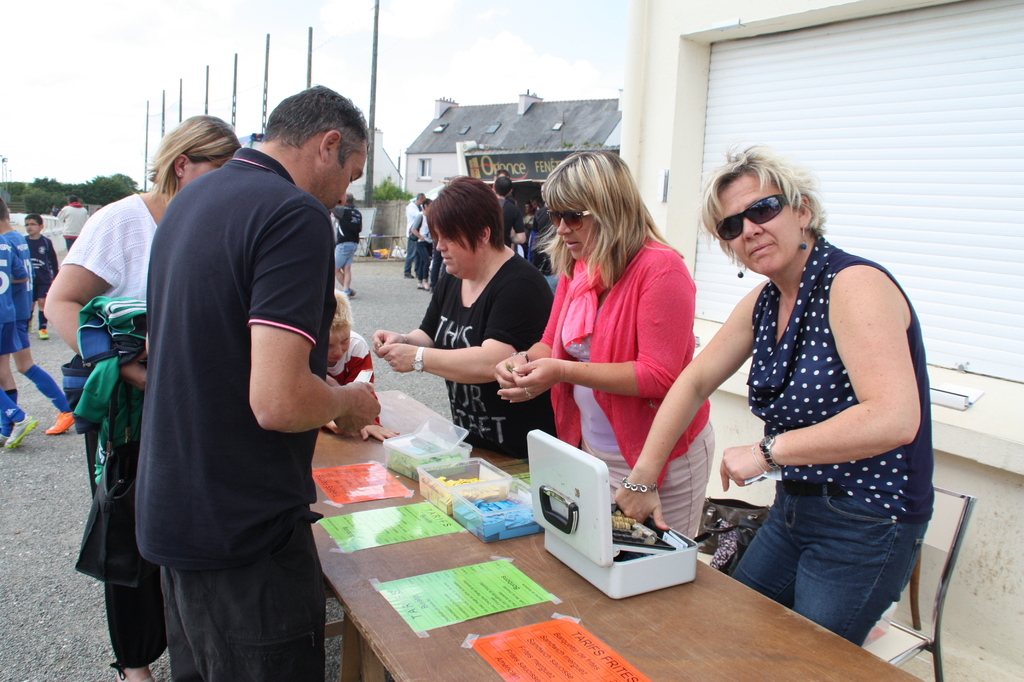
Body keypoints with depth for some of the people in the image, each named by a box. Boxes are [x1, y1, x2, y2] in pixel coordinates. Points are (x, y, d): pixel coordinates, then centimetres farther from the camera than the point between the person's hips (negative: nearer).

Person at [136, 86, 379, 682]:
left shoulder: (189, 202, 10)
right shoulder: (297, 215, -19)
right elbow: (278, 403, -28)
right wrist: (348, 403, -7)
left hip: (170, 511, 9)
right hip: (244, 529, -9)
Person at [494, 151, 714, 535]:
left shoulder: (660, 269, -19)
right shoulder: (575, 267, 5)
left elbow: (660, 376, -24)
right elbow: (552, 342, 13)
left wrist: (564, 372, -26)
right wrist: (524, 362, -10)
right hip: (591, 450, 7)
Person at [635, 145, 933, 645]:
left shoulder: (855, 285, -21)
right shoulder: (763, 303, 4)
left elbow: (895, 419, -32)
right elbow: (694, 382, 8)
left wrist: (767, 451, -29)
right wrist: (642, 478, 1)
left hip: (865, 527, -8)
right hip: (792, 509, 8)